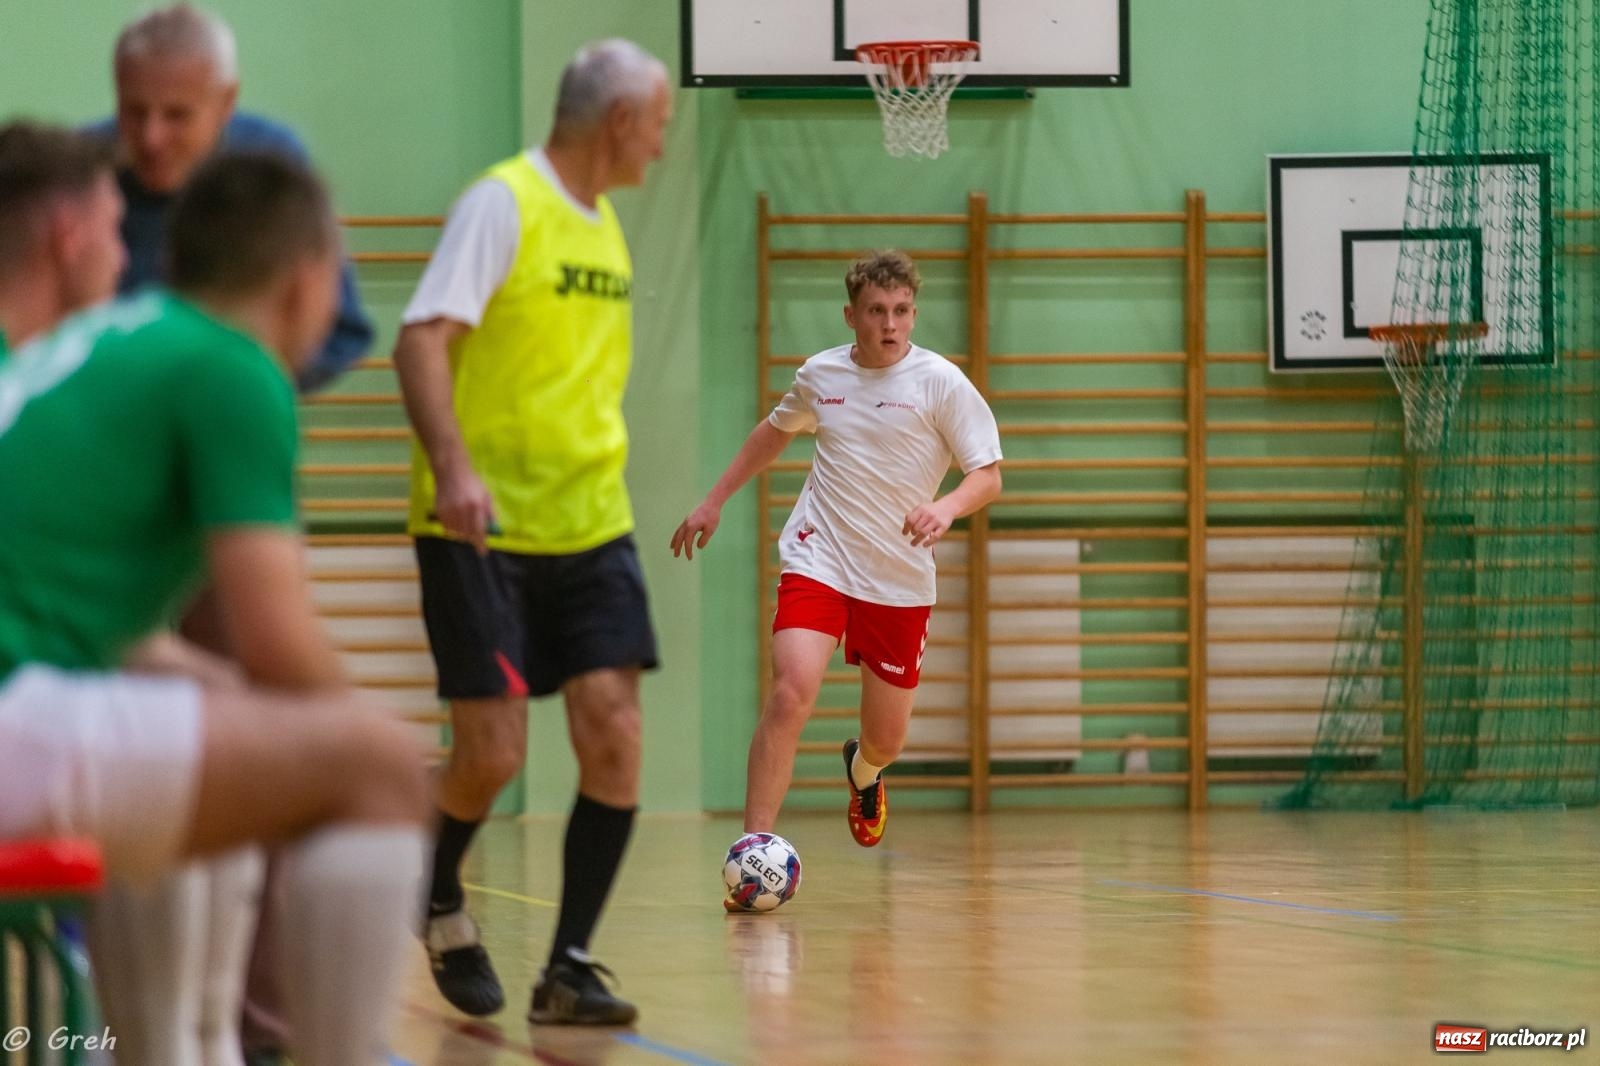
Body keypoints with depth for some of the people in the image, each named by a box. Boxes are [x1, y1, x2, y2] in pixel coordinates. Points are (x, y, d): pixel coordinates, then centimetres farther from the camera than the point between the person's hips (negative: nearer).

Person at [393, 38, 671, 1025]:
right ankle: (440, 903, 24)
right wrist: (452, 466, -32)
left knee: (614, 738, -7)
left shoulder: (604, 223, 13)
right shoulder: (502, 204, -10)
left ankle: (570, 968, -1)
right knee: (493, 753, -7)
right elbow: (423, 338, -19)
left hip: (590, 528, 7)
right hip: (483, 529, -7)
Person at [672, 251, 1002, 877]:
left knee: (887, 739, 9)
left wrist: (946, 508, -30)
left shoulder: (942, 383, -7)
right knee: (792, 691, -24)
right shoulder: (821, 374, 3)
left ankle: (862, 772, 48)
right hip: (818, 561, 0)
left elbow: (988, 476, -9)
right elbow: (775, 431, 24)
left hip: (902, 582, 0)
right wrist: (714, 502, 24)